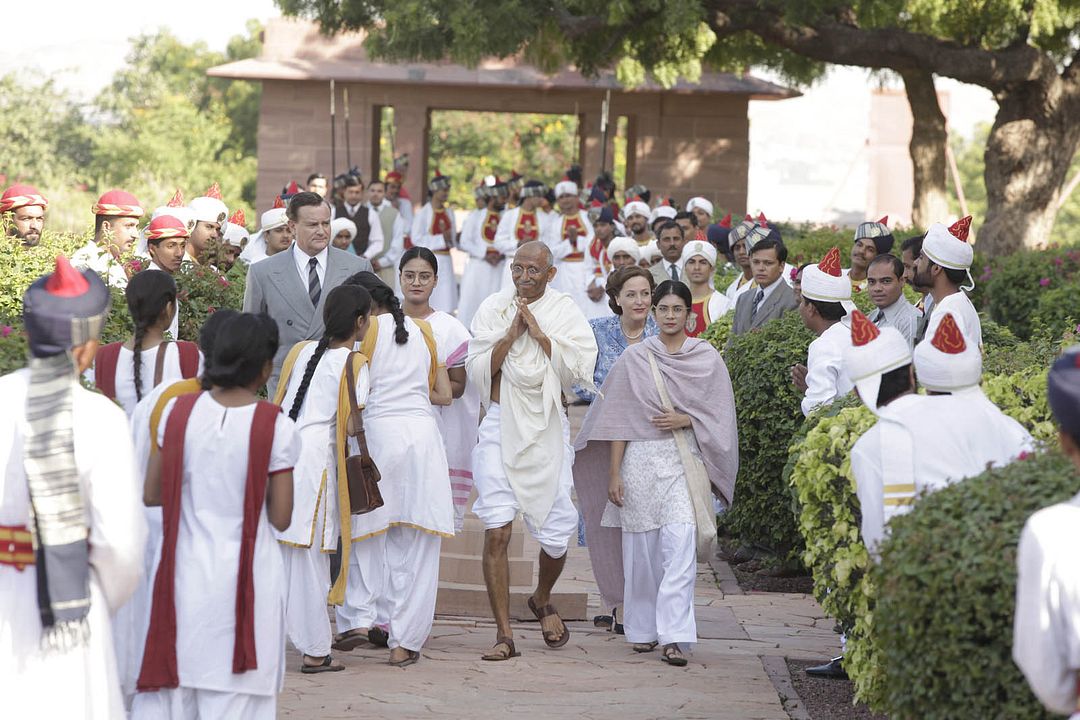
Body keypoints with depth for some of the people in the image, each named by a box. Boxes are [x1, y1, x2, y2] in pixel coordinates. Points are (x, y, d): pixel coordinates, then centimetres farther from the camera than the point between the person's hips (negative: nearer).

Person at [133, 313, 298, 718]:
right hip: (247, 578, -3)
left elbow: (151, 494, 3)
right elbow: (281, 518, -8)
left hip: (185, 573, 3)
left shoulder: (178, 412, -3)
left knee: (169, 687, 11)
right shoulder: (275, 427, -10)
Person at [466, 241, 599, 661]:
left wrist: (538, 332, -13)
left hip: (547, 429, 0)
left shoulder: (565, 311, 2)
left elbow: (578, 369, -9)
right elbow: (478, 369, -2)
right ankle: (504, 634, -4)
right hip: (501, 425, 0)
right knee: (497, 531, -9)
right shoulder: (494, 308, 4)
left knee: (556, 532, 3)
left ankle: (542, 600, 36)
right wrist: (512, 333, -11)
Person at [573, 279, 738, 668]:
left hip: (685, 461, -1)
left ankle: (674, 636, -16)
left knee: (680, 547, -13)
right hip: (640, 458, 1)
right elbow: (619, 418, 5)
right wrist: (614, 473, 0)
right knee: (640, 548, 4)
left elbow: (720, 415, 8)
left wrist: (685, 420, -10)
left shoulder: (706, 358, 6)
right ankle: (642, 629, 19)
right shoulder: (634, 358, 6)